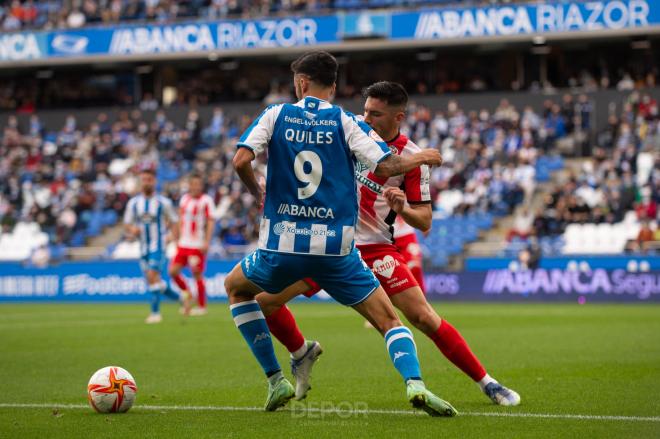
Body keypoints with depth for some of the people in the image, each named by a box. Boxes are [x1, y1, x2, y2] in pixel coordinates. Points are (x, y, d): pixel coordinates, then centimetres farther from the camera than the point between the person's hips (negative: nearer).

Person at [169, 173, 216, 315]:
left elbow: (211, 222, -8)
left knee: (197, 274, -3)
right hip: (183, 244, 6)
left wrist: (207, 242, -15)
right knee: (173, 271, 0)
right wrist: (179, 238, 15)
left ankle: (202, 306, 8)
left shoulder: (206, 201, -5)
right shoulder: (184, 199, 11)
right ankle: (187, 294, 22)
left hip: (198, 245, -6)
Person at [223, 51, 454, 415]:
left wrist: (258, 193, 12)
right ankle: (414, 383, -20)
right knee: (389, 319, 8)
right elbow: (385, 167, -9)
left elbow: (241, 160, -7)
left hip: (283, 243, 0)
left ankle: (275, 380, 20)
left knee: (236, 288, 29)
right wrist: (420, 158, 10)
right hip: (337, 248, 0)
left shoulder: (276, 115, 3)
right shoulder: (345, 122, 1)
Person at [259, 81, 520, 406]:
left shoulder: (412, 158, -12)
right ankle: (301, 352, 23)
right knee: (265, 299, -9)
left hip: (374, 247, -3)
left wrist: (402, 208, -29)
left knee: (423, 317, -15)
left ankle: (487, 383, -1)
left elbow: (424, 221, -8)